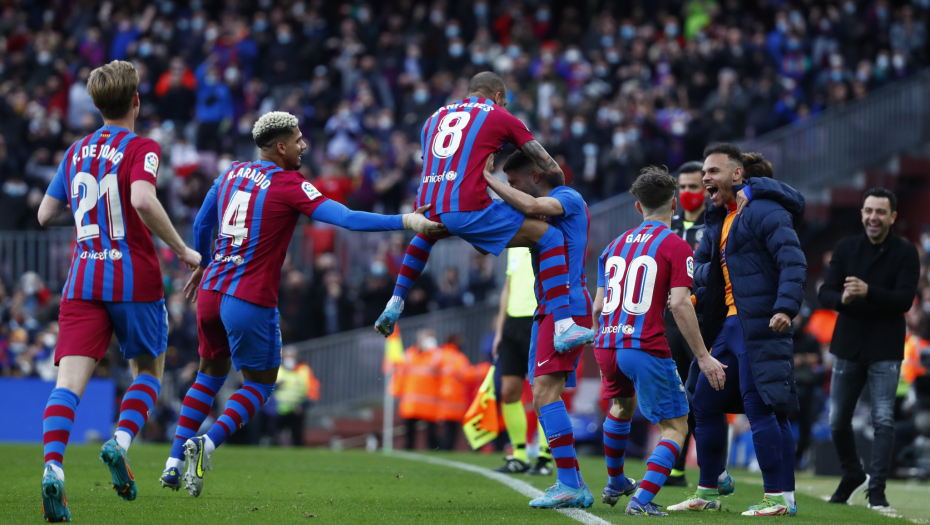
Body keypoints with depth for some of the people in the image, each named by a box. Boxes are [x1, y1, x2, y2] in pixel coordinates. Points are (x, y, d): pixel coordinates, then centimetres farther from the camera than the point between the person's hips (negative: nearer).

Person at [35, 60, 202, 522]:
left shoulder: (76, 152, 13)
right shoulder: (141, 149, -4)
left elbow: (46, 214, 18)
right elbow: (143, 200, -23)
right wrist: (181, 249, -13)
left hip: (82, 281, 3)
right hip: (134, 279, -3)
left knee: (70, 380, -8)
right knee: (148, 372, 17)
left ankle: (52, 467, -30)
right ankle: (120, 442, -8)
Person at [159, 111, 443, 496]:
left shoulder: (232, 173, 10)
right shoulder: (289, 186, -10)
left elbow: (201, 225, 23)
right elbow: (349, 219, -17)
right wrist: (406, 221, -13)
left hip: (211, 291, 7)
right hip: (250, 301, -7)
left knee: (211, 373, 23)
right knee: (260, 383, 10)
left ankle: (175, 461, 16)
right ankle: (205, 445, -10)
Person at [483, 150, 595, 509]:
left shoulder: (568, 199, -8)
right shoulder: (549, 208, 22)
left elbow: (530, 207, -26)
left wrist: (488, 180, -18)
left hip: (566, 306, -10)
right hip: (548, 308, 10)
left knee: (545, 390, -17)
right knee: (543, 396, 8)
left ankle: (568, 484, -20)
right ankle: (573, 485, 10)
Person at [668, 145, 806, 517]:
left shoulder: (763, 211, -11)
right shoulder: (719, 218, 18)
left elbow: (793, 262, -18)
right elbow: (700, 264, 26)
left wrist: (785, 307, -30)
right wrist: (695, 293, 4)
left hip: (760, 325, -10)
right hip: (727, 324, 10)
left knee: (760, 406, -11)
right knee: (704, 402, 12)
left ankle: (781, 498, -7)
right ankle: (709, 492, 23)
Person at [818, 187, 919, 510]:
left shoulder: (906, 253, -4)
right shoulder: (846, 249, 4)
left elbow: (905, 300, -15)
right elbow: (825, 294, 1)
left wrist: (868, 292, -31)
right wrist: (842, 298, -23)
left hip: (885, 350, -3)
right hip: (848, 346, 3)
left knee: (883, 420, -9)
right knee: (838, 420, 9)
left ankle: (877, 490, -4)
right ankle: (852, 477, 31)